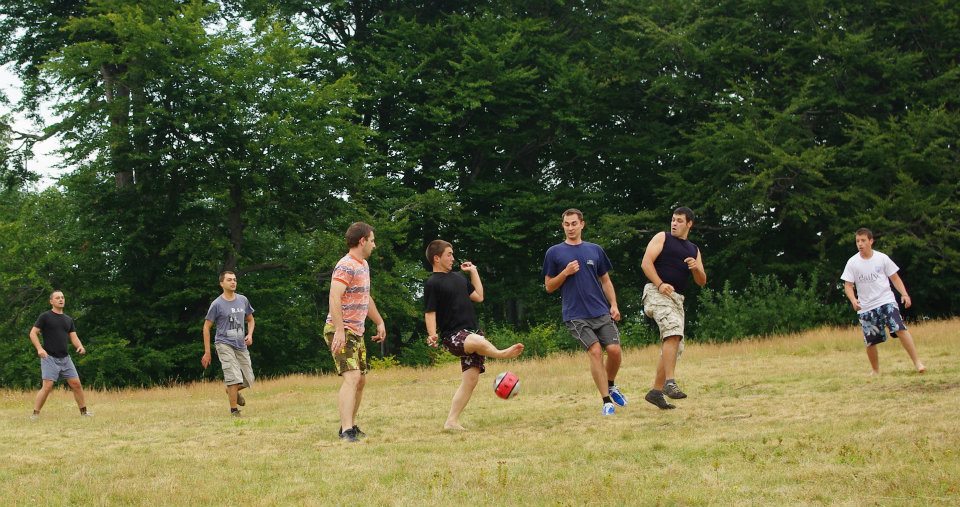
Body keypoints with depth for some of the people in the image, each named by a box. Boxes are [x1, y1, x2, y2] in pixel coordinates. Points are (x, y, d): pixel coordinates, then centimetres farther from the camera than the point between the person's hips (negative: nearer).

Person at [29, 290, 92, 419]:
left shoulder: (68, 319, 15)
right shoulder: (45, 316, -1)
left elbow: (73, 336, 12)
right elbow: (33, 333, -4)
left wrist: (80, 346, -9)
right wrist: (39, 348, -18)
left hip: (65, 358, 5)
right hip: (49, 357, -5)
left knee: (76, 384, 3)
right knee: (47, 386, -13)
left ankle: (84, 411, 13)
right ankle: (35, 414, -6)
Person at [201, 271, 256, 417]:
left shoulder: (243, 300, 9)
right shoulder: (217, 304, -5)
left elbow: (250, 320, 22)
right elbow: (206, 327, -1)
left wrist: (250, 335, 0)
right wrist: (207, 352, -4)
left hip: (241, 345, 5)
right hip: (224, 344, -5)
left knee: (248, 380, 6)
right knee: (234, 377, -17)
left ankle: (232, 391, 37)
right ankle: (234, 410, -7)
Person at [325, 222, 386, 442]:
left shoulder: (364, 265, 16)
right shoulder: (346, 266, -16)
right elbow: (334, 298, -26)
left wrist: (379, 322, 30)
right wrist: (339, 330, -33)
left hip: (356, 332, 10)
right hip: (341, 331, -10)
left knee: (360, 380, 15)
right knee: (352, 377, -21)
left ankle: (349, 426, 27)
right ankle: (347, 432, -28)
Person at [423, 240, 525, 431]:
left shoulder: (458, 277, 19)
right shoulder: (432, 283, -4)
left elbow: (478, 296, 24)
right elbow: (430, 313, -9)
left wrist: (473, 271, 24)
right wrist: (432, 335, -25)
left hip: (471, 334, 7)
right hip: (452, 336, -7)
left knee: (470, 379, 1)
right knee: (480, 342, -44)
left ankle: (452, 421, 4)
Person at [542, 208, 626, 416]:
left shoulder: (595, 250, 12)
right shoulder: (554, 253, 4)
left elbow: (605, 280, 17)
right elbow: (549, 287, 6)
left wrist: (614, 305, 5)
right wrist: (565, 273, -10)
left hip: (601, 312, 3)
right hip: (576, 315, -3)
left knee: (614, 350, -7)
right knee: (595, 351, -15)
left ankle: (611, 386, 23)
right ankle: (606, 401, -8)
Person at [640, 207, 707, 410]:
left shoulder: (694, 250, 21)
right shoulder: (662, 238, 5)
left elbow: (702, 282, 16)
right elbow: (646, 262, -6)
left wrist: (696, 268, -6)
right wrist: (660, 284, -20)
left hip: (677, 298, 7)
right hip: (657, 293, -7)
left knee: (674, 347, 7)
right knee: (674, 332, -29)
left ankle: (656, 391, 15)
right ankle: (670, 383, -33)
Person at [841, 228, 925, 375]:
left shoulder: (882, 258, -2)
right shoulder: (852, 263, -2)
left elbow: (895, 278, 6)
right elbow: (848, 285, -2)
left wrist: (904, 294, -8)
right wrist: (853, 300, -21)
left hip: (886, 301, -1)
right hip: (866, 307, 1)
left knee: (900, 329, -20)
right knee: (870, 342, 4)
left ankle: (916, 362, -16)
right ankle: (875, 370, 25)